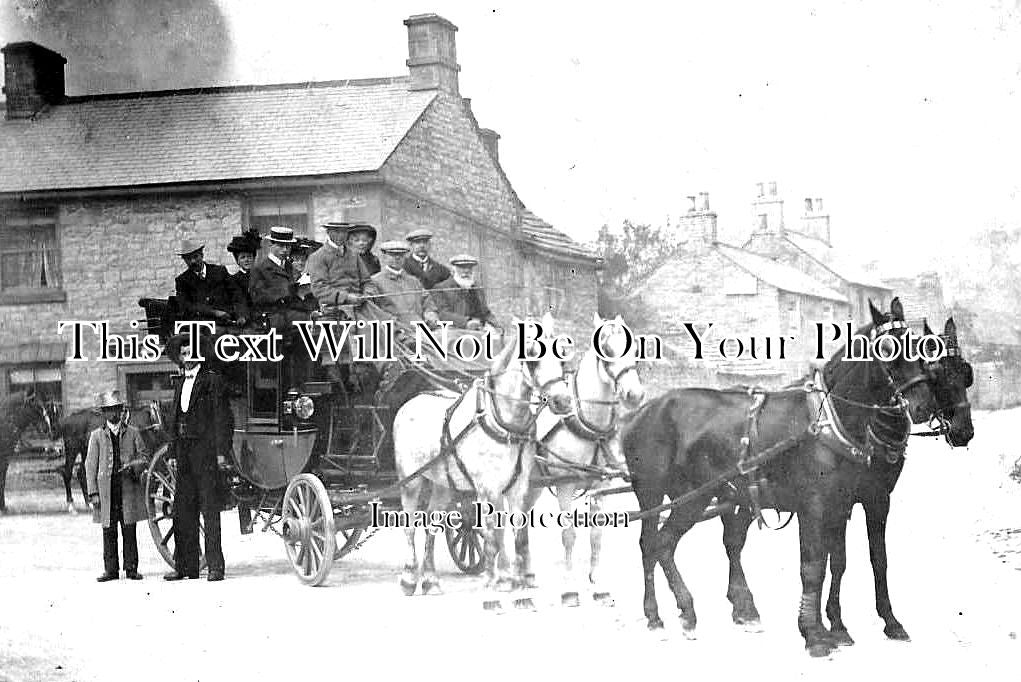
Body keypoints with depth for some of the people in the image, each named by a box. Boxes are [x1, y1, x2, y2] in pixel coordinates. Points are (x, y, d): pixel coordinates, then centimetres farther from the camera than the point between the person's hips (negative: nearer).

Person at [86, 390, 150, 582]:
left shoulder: (132, 433, 10)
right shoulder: (97, 436, 8)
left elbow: (145, 456, 10)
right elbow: (90, 465, 6)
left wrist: (133, 466, -12)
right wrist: (93, 492, -1)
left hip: (128, 487, 0)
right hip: (106, 490, 0)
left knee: (129, 531, 1)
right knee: (109, 532, 1)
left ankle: (131, 568, 7)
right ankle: (111, 570, 7)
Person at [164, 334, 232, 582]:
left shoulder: (213, 380, -2)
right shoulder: (182, 385, 19)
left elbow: (223, 419, -6)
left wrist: (221, 452, -13)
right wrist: (173, 453, 14)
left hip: (206, 450, -7)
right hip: (184, 451, 7)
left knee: (210, 510, -6)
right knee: (183, 510, 5)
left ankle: (215, 566, -4)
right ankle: (185, 566, 10)